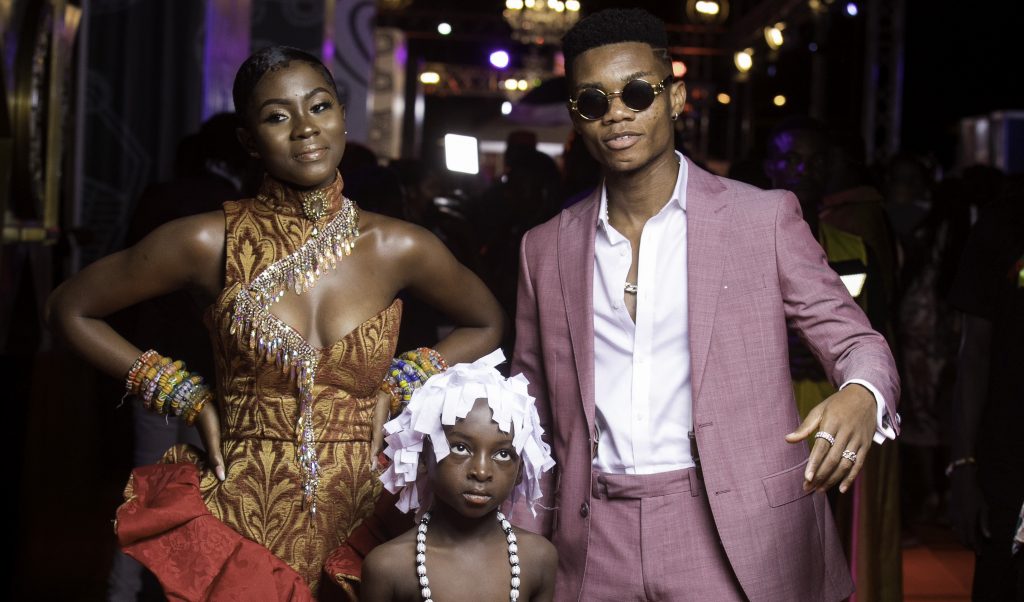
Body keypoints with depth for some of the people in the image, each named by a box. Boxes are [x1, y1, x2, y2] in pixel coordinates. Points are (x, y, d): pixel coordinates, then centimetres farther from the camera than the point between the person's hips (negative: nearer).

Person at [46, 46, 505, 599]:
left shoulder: (401, 249, -2)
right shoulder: (210, 242, -7)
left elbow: (486, 325, 16)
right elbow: (70, 309, 4)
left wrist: (398, 386, 1)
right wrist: (189, 398, -2)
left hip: (358, 524, 2)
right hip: (238, 521, -2)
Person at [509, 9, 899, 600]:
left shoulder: (765, 218, -1)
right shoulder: (546, 250, 8)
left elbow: (854, 339, -2)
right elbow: (531, 420, 13)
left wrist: (861, 396, -25)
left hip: (735, 544, -2)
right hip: (594, 550, 3)